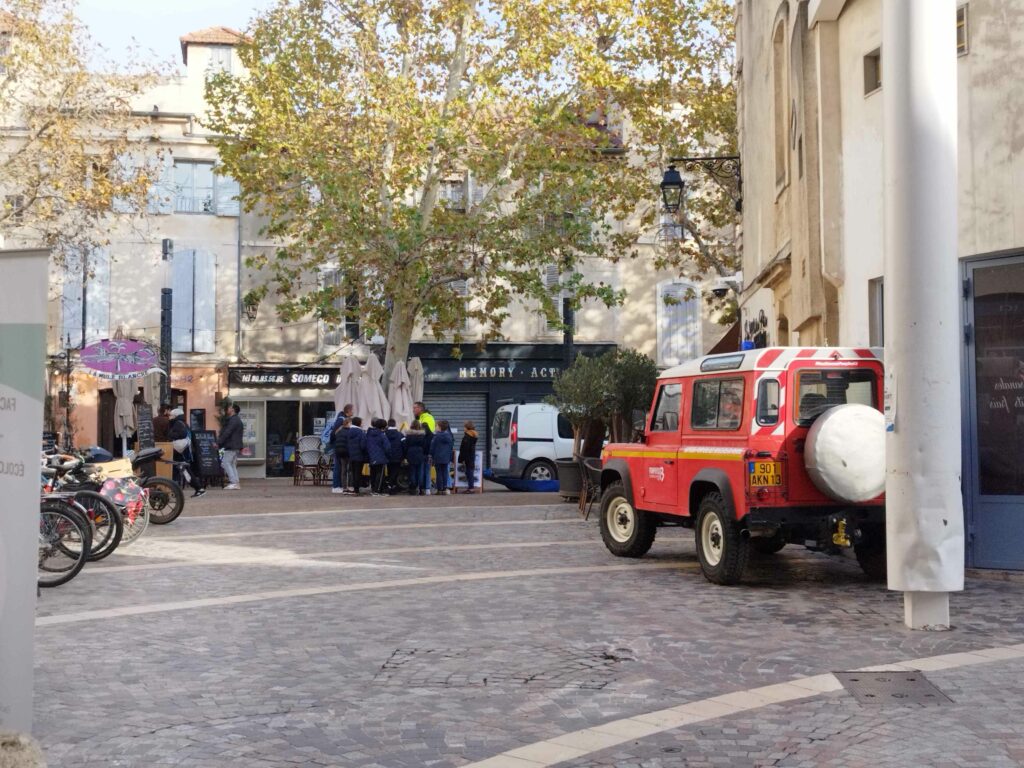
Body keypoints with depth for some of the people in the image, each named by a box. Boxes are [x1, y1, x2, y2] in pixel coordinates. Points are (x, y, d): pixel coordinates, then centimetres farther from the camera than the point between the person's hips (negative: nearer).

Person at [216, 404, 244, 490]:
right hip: (236, 446, 10)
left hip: (231, 446, -10)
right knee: (233, 464, 10)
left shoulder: (233, 420, -13)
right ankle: (235, 483, 8)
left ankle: (233, 482, -15)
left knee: (225, 463, -9)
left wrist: (219, 443, -16)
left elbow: (227, 433, -19)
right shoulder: (238, 420, 20)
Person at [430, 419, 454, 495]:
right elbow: (451, 447, 9)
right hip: (446, 458, 4)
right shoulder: (449, 436, 4)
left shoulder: (436, 436, -11)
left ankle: (440, 489, 0)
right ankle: (444, 489, 6)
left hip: (438, 458, -4)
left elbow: (432, 447, -7)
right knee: (445, 473, 9)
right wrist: (450, 458, 15)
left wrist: (431, 455, 4)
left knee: (439, 473, 1)